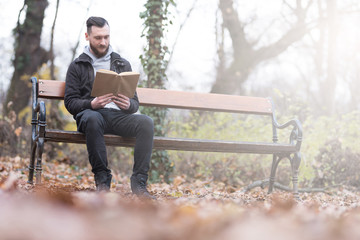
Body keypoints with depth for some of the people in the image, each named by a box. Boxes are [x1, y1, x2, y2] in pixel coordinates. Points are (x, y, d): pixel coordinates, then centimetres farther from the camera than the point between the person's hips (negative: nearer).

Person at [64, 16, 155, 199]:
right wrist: (91, 104, -18)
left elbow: (135, 103, 15)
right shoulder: (77, 66, 14)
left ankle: (138, 182, -31)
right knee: (92, 119, -40)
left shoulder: (123, 64, 20)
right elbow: (70, 102, 4)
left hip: (118, 115, 2)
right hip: (91, 113, -2)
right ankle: (102, 179, -30)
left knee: (146, 122, -30)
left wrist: (128, 105, -12)